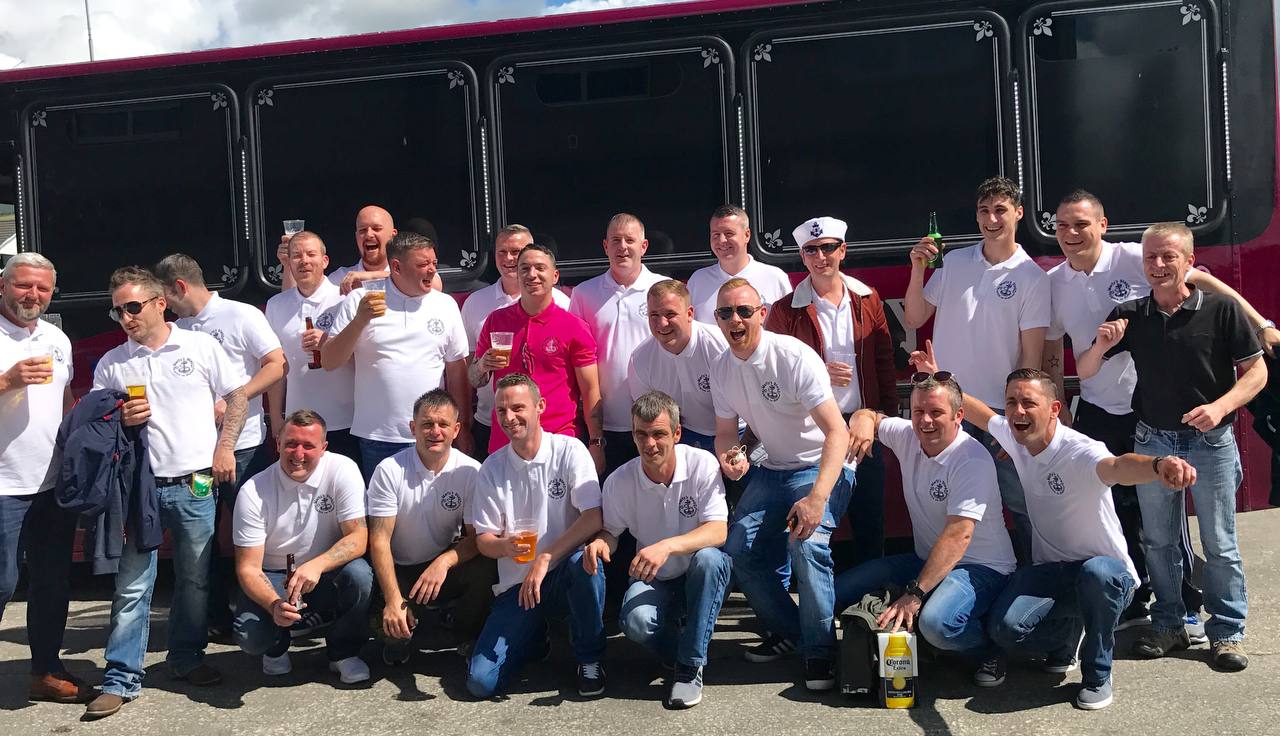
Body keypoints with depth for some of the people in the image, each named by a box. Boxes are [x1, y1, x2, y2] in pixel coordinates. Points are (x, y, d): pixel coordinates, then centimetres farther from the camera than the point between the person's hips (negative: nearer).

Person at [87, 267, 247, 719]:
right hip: (140, 487, 1)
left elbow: (237, 396, 6)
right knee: (132, 585, -1)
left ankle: (187, 657, 25)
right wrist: (120, 420, -9)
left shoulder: (200, 346, 3)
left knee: (196, 579, 8)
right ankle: (121, 678, 7)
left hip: (196, 485, -1)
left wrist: (224, 446, -3)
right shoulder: (111, 364, 8)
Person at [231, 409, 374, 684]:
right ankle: (277, 645, 14)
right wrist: (274, 605, -35)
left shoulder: (342, 471, -15)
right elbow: (248, 568, -14)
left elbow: (358, 538, -18)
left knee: (359, 573, -32)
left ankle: (343, 651, -3)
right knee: (250, 637, -27)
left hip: (327, 575, 0)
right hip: (273, 579, 0)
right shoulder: (254, 492, -15)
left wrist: (316, 566, -37)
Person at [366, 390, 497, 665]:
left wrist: (444, 562, -30)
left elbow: (476, 537, -8)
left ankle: (469, 638, 2)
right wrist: (393, 599, -25)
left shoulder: (470, 471, -9)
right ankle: (403, 635, 12)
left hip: (447, 565, 1)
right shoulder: (389, 470, -13)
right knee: (384, 624, -29)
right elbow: (380, 540, -14)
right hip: (400, 571, -1)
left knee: (485, 569, -30)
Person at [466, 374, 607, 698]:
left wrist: (545, 558, -25)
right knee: (481, 682, -14)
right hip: (516, 584, 2)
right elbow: (483, 540, 3)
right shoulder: (492, 467, 3)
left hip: (565, 576, -2)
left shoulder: (569, 450, -7)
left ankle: (589, 658, -11)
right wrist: (504, 546, -21)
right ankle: (535, 638, 20)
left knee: (584, 561, -39)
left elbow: (593, 517, -17)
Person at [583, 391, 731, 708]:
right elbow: (611, 530, 3)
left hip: (700, 578, 0)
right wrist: (600, 543, -23)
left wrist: (667, 546, -42)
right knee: (636, 622, -32)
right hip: (653, 581, 1)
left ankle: (690, 666, -21)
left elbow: (718, 531, -25)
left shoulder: (702, 464, -17)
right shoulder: (619, 481, -11)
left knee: (708, 559, -36)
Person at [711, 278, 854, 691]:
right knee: (739, 549, -6)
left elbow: (837, 431, -28)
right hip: (772, 471, 7)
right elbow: (726, 432, 10)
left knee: (807, 544, -29)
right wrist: (729, 457, -18)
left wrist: (816, 498, -39)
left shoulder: (793, 356, -22)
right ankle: (788, 631, 16)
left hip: (822, 467, -7)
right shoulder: (722, 370, -1)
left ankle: (820, 652, -11)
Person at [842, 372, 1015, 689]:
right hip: (926, 559, 7)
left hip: (981, 567, -7)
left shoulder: (972, 460, -22)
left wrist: (915, 594, -36)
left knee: (936, 622, -37)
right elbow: (870, 416, 19)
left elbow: (958, 535, -30)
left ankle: (986, 650, -4)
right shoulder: (907, 435, -1)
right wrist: (863, 421, -9)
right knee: (837, 593, -6)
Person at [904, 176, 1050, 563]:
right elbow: (914, 320, 6)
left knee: (1018, 503, 4)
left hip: (1001, 409, -3)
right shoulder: (953, 262, 5)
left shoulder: (1032, 277, -3)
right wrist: (918, 270, -9)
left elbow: (1032, 355, -4)